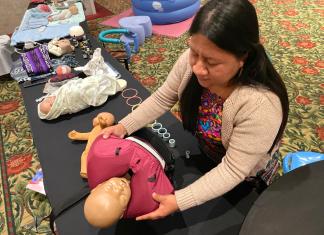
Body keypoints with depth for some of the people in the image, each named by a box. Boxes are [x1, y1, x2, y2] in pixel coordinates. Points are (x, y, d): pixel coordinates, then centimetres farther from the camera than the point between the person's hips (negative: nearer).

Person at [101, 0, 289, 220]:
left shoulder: (260, 105, -40)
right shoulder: (192, 60, -25)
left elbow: (233, 171, -31)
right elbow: (162, 99, -11)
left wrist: (179, 201, -36)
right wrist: (124, 127, -20)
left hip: (246, 178, -3)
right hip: (202, 152, 4)